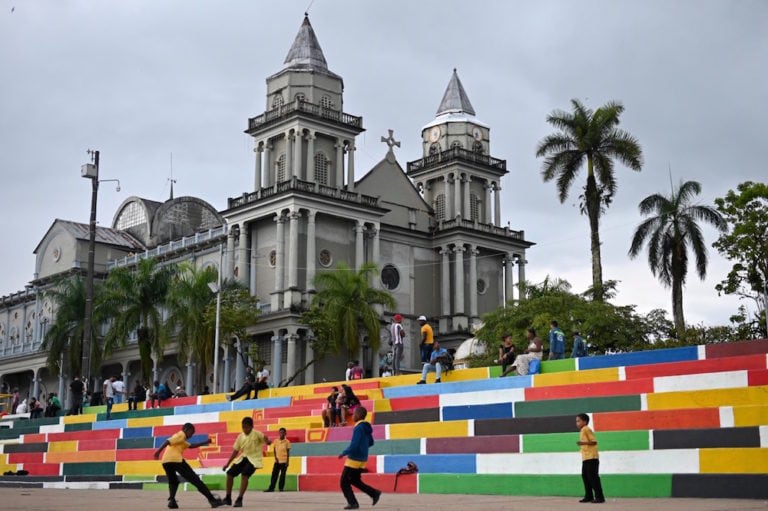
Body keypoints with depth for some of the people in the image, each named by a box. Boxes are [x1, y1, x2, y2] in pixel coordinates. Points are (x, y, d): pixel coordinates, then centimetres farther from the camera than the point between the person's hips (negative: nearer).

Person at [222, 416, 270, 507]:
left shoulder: (256, 434, -11)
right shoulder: (240, 437, 4)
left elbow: (265, 438, -27)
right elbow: (235, 451, 10)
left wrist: (267, 441, -53)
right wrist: (227, 464, 8)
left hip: (254, 458, -6)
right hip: (243, 457, 6)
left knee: (244, 475, -29)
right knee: (230, 473, -2)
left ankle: (239, 499, -20)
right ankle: (228, 498, 15)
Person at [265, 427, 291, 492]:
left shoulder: (287, 442, -2)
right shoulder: (276, 441, 5)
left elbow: (288, 452, -1)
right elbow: (274, 450, 12)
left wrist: (287, 462, -6)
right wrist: (275, 457, -4)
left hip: (284, 461, -2)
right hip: (277, 461, 2)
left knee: (282, 475, 0)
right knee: (274, 474, 0)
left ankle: (281, 488, 7)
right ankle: (271, 488, 2)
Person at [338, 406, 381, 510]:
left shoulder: (358, 428, -20)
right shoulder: (366, 428, 9)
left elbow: (354, 445, -25)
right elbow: (371, 442, 19)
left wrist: (343, 453, -14)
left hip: (354, 459, -9)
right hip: (362, 458, 9)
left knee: (344, 482, 3)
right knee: (355, 481, 21)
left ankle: (352, 503, 2)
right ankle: (375, 493, 12)